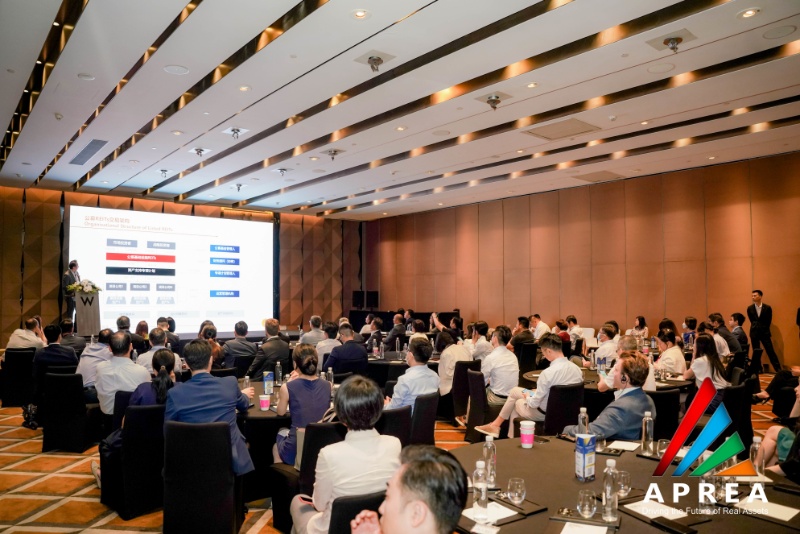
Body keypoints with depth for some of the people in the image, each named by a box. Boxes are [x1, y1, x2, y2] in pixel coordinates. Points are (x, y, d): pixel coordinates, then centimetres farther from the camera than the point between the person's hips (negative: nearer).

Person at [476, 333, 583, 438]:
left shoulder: (548, 373, -30)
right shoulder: (577, 368, -9)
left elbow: (534, 403, -23)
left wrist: (527, 396, 1)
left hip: (545, 414, -7)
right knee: (515, 391, 21)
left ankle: (512, 439, 38)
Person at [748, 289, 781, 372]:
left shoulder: (767, 308, -4)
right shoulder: (750, 308, 1)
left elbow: (768, 321, 1)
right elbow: (752, 321, 9)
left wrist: (763, 329, 2)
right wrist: (757, 328, 5)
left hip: (765, 333, -2)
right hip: (754, 333, 2)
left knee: (771, 351, -3)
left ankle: (778, 370, 4)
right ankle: (758, 370, 13)